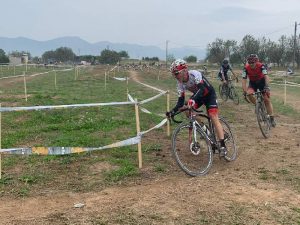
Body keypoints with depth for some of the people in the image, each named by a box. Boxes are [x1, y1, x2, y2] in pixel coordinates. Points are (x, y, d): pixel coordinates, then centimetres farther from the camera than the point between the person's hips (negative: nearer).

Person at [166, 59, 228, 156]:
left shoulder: (195, 74, -32)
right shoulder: (180, 83, -15)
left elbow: (202, 89, -45)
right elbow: (181, 101, -14)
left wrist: (193, 99, -63)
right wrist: (172, 111, -30)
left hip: (209, 94, -6)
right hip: (198, 96, 6)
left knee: (213, 117, -20)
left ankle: (222, 146, -19)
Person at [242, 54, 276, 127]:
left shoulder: (261, 66, -29)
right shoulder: (246, 68, -24)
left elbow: (266, 76, -39)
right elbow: (244, 80, -25)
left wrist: (267, 87, -54)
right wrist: (245, 91, -35)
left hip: (261, 82, -1)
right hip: (252, 83, 2)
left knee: (266, 99, -7)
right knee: (249, 94, -29)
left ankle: (271, 118, 2)